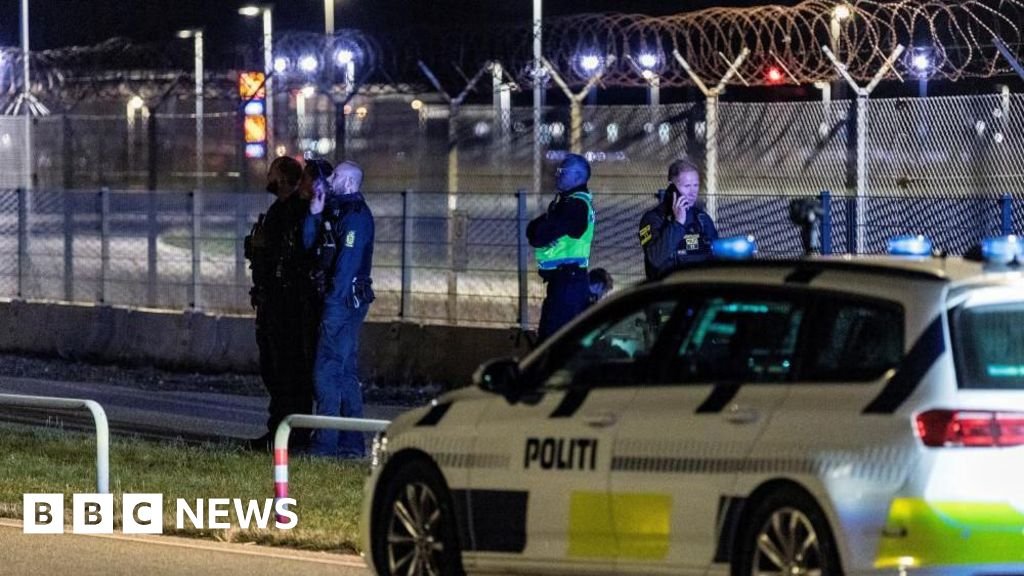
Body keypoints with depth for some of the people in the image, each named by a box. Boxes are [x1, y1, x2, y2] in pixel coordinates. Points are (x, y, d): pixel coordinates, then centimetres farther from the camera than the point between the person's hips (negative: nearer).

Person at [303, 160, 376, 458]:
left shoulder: (355, 215, -13)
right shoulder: (337, 211, 18)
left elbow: (348, 261, -20)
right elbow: (309, 243, 15)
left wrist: (335, 299, -22)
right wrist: (315, 212, 4)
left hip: (344, 300, -10)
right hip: (343, 301, 10)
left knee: (327, 370, -10)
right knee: (346, 372, 12)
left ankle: (326, 442, -11)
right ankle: (352, 442, 15)